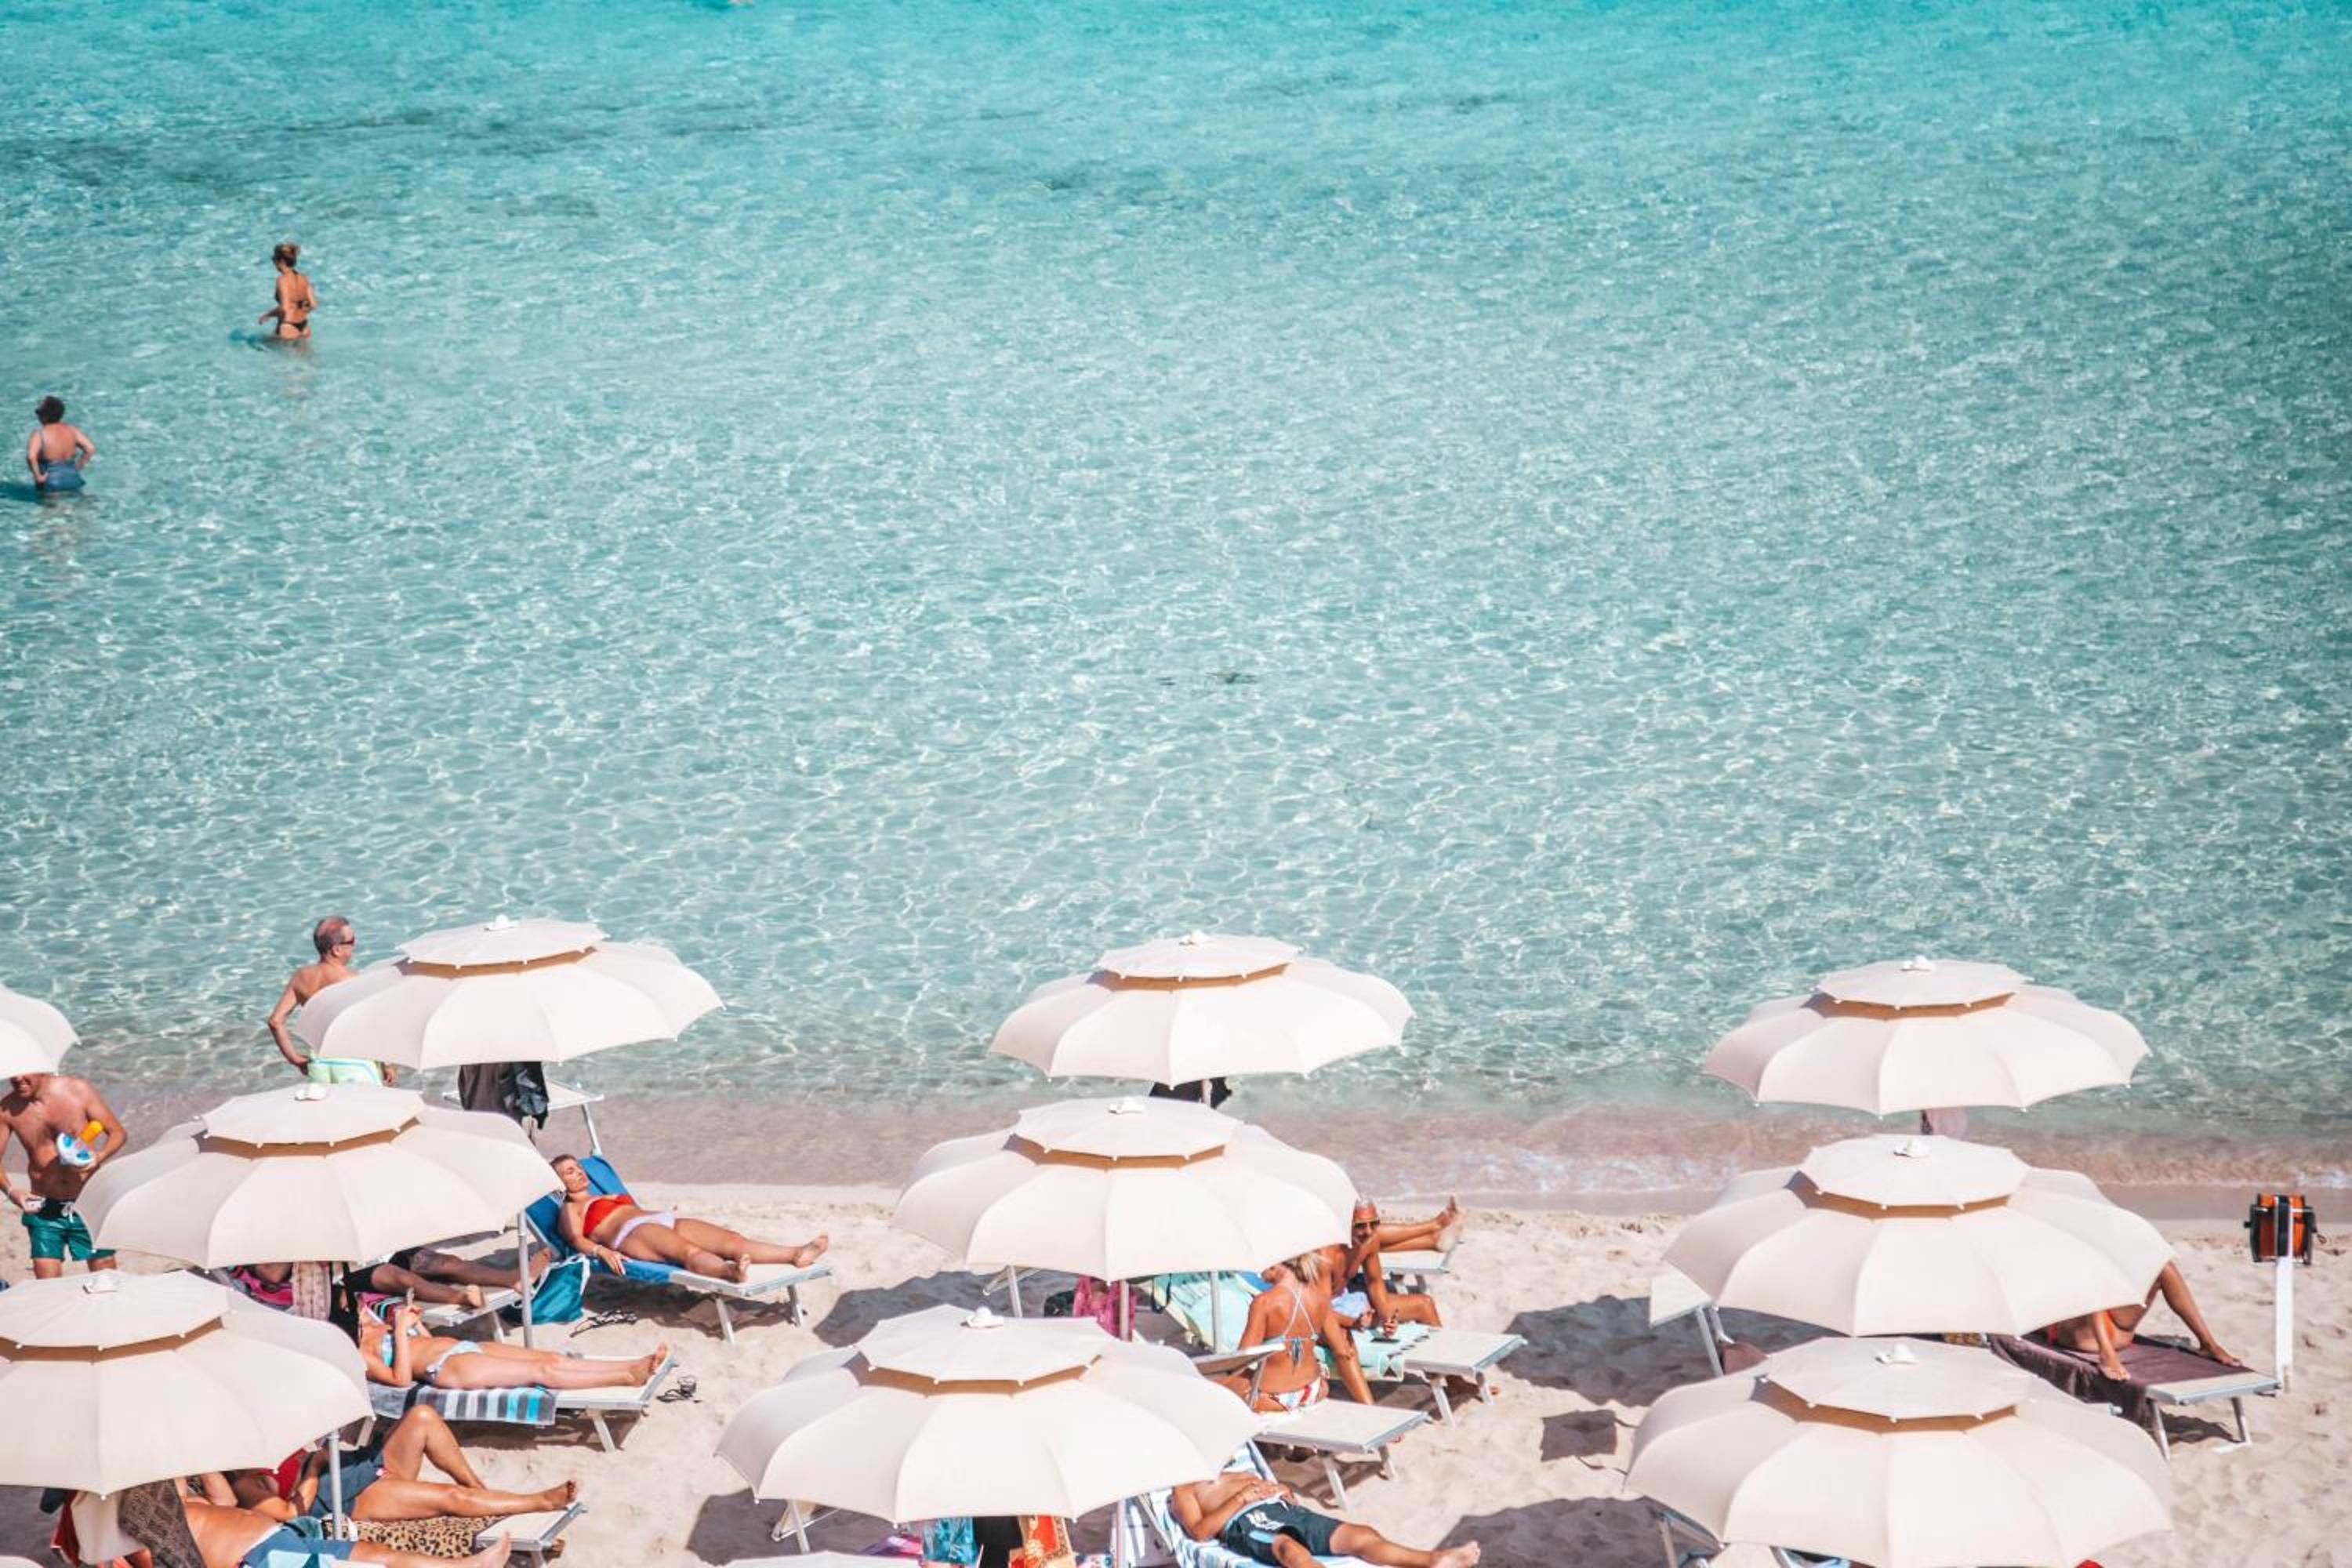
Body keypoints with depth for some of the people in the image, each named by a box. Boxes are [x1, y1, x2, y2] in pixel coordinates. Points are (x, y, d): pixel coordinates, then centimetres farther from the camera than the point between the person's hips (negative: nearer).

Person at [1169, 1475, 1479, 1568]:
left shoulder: (1239, 1477, 43)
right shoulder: (1184, 1492, 22)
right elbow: (1200, 1531, 3)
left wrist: (1283, 1491, 10)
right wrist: (1239, 1500, -4)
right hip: (1244, 1523, -7)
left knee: (1360, 1535, -19)